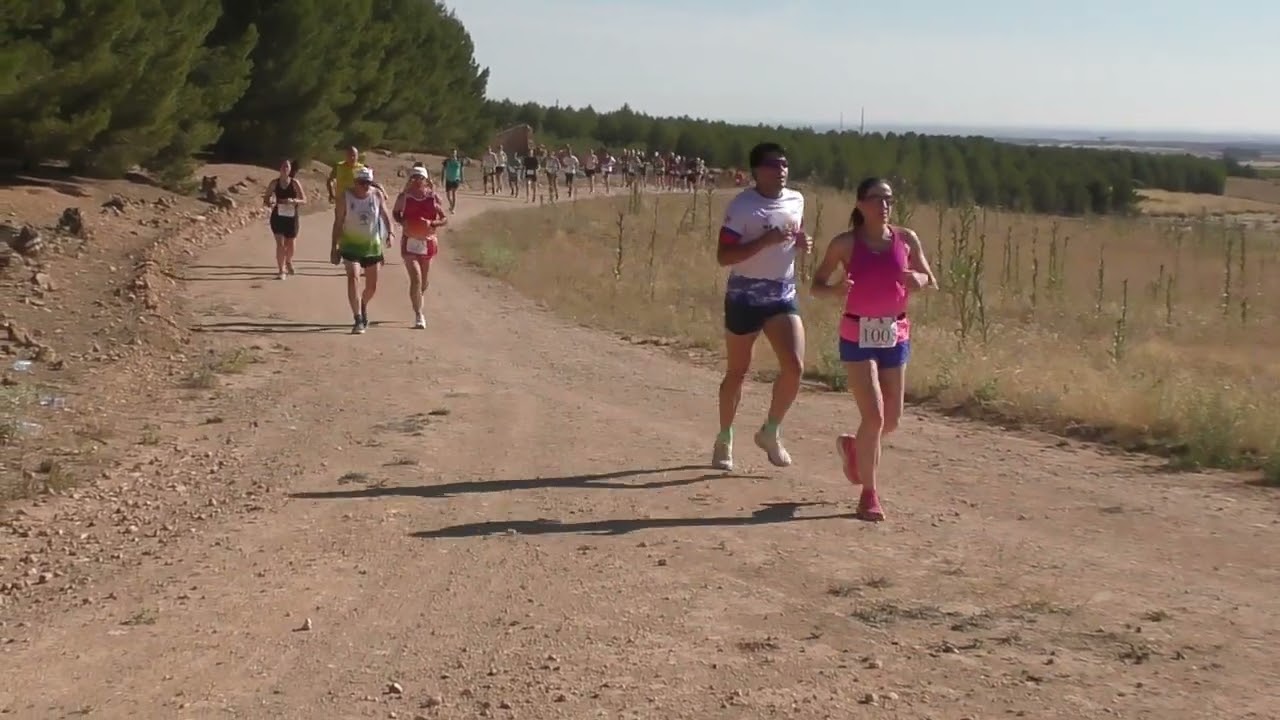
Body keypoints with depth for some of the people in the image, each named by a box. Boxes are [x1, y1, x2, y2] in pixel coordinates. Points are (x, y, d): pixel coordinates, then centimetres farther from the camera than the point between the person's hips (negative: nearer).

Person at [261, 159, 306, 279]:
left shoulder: (294, 183, -5)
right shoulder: (274, 183, -2)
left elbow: (304, 200, -4)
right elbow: (265, 199, 5)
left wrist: (293, 201, -24)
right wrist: (270, 204, -18)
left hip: (291, 216, 0)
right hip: (277, 216, 0)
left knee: (291, 245, 13)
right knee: (280, 243, -11)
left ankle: (288, 262, 44)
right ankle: (281, 270, -4)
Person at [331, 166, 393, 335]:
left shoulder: (377, 195, -3)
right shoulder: (345, 197, -9)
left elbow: (384, 215, 4)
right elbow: (338, 223, -5)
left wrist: (389, 232, -15)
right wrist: (335, 248, -7)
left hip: (372, 246, 3)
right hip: (351, 245, -3)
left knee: (372, 286, 11)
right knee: (353, 278, -22)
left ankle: (363, 306, 45)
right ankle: (358, 320, -23)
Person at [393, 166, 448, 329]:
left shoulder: (433, 197, -2)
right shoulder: (404, 197, -4)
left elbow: (444, 219, 2)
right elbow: (395, 213, 12)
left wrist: (432, 223, -17)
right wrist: (403, 223, -9)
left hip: (428, 241, 2)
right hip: (409, 242, -2)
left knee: (423, 281, 14)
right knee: (416, 279, -16)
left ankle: (418, 309, 41)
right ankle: (418, 316, -11)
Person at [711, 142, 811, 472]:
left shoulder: (796, 200, 5)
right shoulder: (742, 206, -13)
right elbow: (723, 256, -17)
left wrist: (801, 243, -1)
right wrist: (766, 241, -26)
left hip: (784, 296, 4)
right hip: (745, 296, -4)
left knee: (795, 366, -12)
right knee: (737, 372, 8)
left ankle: (771, 432, 9)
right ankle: (724, 439, 26)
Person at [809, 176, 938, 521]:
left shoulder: (906, 239, 2)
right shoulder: (845, 243, -6)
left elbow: (931, 282, 10)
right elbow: (816, 285, -1)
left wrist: (918, 280, -14)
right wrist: (836, 290, -23)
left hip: (896, 334, 4)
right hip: (858, 335, -4)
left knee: (892, 419, 9)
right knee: (874, 415, -12)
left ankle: (852, 446, 42)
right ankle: (869, 493, 2)